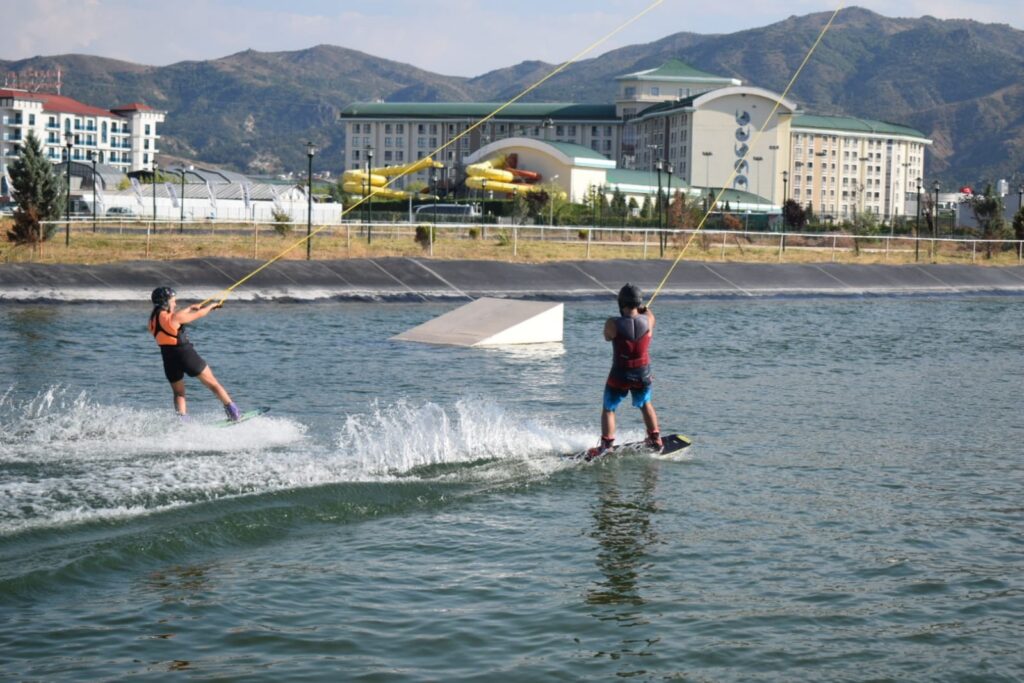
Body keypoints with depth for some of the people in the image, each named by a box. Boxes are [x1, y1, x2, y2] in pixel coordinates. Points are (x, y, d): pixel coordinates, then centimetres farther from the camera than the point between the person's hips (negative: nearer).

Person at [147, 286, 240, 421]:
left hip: (169, 360, 5)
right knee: (213, 384, 10)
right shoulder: (175, 318, -15)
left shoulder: (154, 319, 4)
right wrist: (211, 306, 16)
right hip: (186, 355, -5)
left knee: (179, 394, 20)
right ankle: (233, 411, 13)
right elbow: (199, 314, -4)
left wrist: (190, 308, 34)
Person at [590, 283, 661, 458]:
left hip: (620, 374, -3)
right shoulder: (649, 319, -14)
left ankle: (606, 445, 4)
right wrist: (641, 308, 31)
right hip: (643, 373, 3)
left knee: (608, 410, 12)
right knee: (646, 405, 27)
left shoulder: (613, 324, -22)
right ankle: (655, 439, 35)